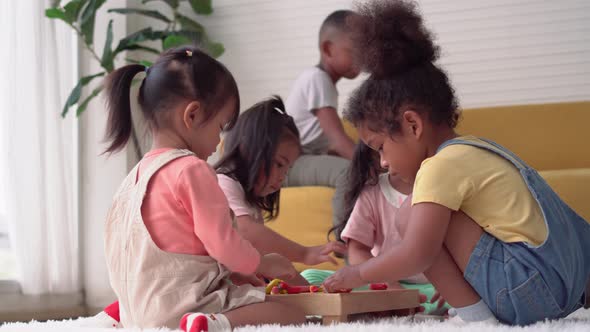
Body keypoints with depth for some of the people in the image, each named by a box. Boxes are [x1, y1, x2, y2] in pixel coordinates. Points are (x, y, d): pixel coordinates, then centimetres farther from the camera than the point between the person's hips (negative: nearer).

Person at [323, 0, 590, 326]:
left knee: (412, 213, -9)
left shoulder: (443, 165, -11)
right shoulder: (475, 148, 16)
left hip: (531, 291, -10)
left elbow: (417, 254, -17)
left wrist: (358, 274, -3)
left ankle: (474, 314, -9)